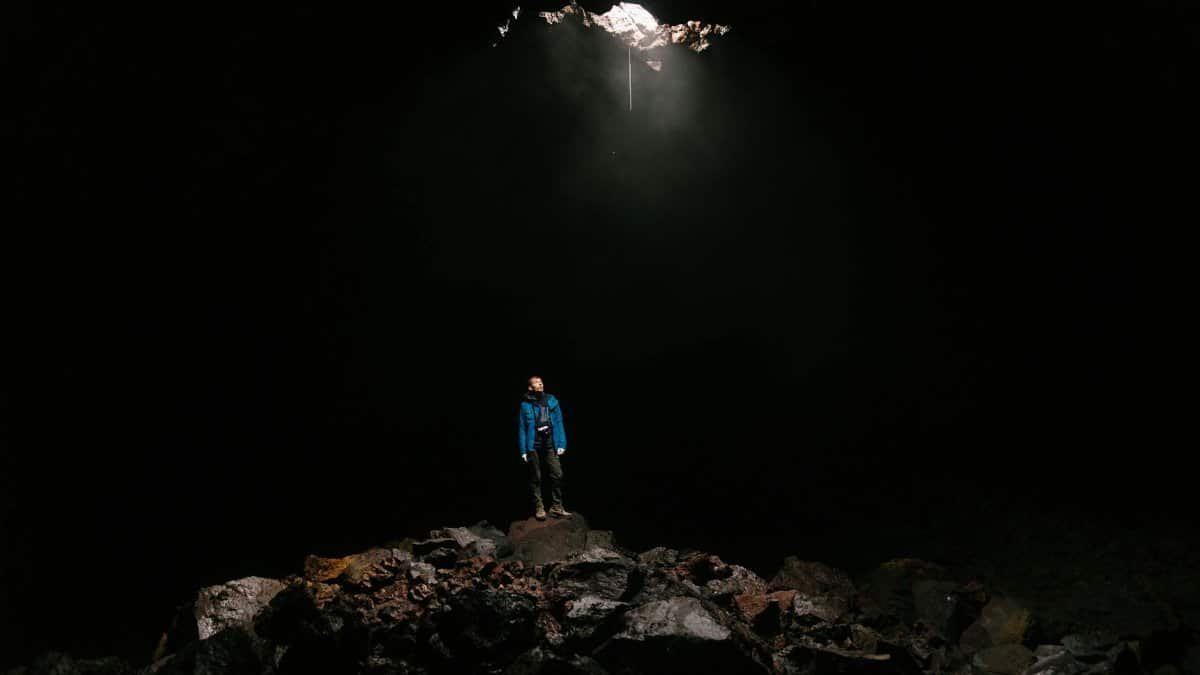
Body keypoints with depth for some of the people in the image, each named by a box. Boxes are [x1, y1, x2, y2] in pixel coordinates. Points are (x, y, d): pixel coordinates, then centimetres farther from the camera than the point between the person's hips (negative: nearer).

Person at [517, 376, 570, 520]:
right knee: (535, 478, 6)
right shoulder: (525, 405, 0)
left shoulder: (551, 400, 5)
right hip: (533, 446, -1)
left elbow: (558, 423, 4)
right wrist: (523, 450, -3)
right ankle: (539, 508, 14)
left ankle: (556, 507, 6)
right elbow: (521, 429, 1)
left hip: (550, 444, 2)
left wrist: (562, 443, -2)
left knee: (557, 474, -4)